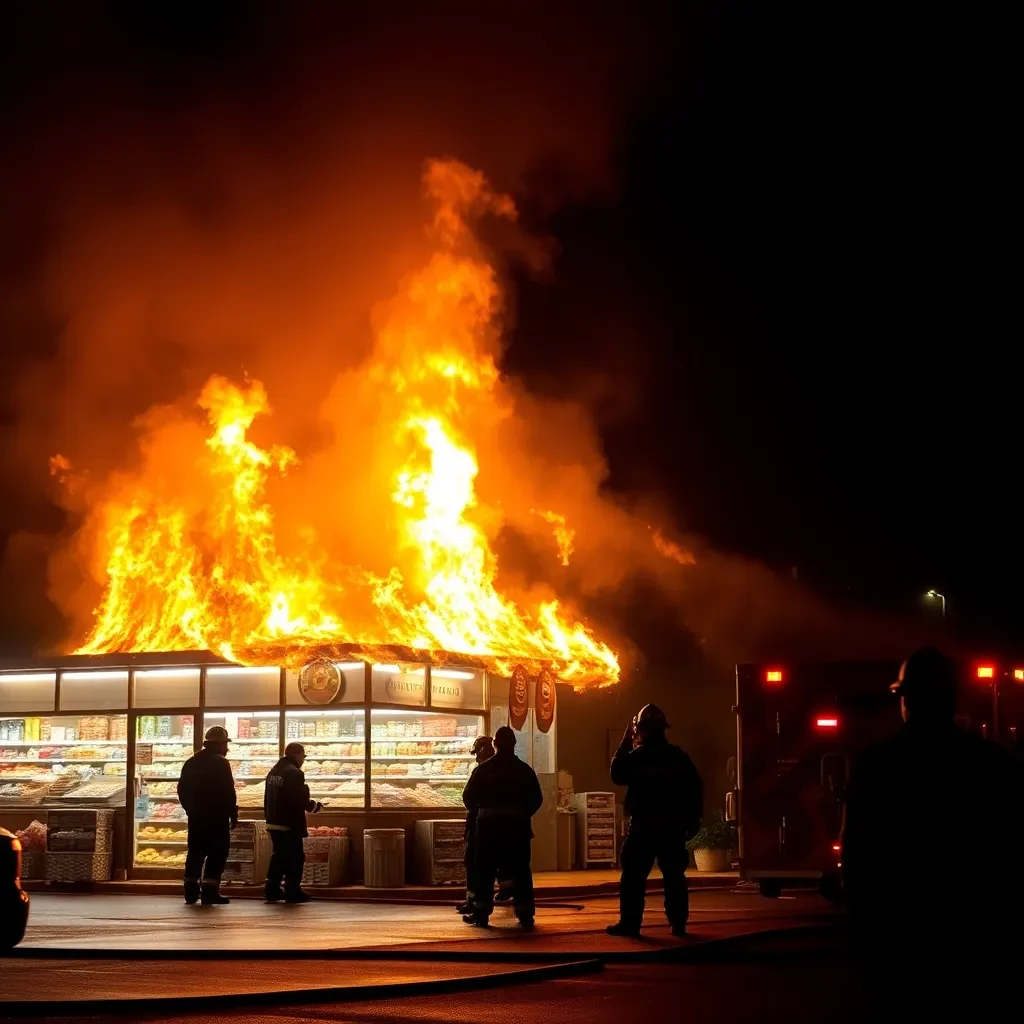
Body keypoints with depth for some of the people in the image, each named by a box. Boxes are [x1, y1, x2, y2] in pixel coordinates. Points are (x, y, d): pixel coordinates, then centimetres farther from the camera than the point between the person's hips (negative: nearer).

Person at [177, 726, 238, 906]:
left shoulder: (191, 762, 12)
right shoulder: (221, 763, -11)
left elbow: (182, 789, 14)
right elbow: (228, 792, -14)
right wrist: (233, 814, -7)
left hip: (196, 816, 7)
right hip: (217, 816, -7)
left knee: (195, 852, 12)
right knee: (217, 854, -3)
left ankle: (191, 891, 11)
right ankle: (210, 891, -9)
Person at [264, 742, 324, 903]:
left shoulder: (273, 771, 12)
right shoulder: (294, 773, -16)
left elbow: (267, 799, 17)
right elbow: (301, 800, -21)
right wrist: (315, 806, -3)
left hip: (273, 822, 9)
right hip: (290, 824, -8)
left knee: (279, 856, 16)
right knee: (294, 857, 0)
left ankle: (272, 890, 15)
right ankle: (293, 892, 0)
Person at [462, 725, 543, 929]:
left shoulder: (483, 769, -3)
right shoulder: (525, 770, 2)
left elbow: (469, 797, -2)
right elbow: (537, 799, 4)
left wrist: (479, 812, 17)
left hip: (490, 826, -1)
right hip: (518, 826, 1)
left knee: (485, 871, 6)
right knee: (520, 871, 3)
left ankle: (481, 913, 5)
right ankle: (525, 914, -2)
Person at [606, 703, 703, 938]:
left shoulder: (636, 756, -6)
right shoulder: (678, 756, 4)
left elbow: (617, 775, 10)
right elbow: (696, 788, 4)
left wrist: (625, 743, 10)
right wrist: (693, 820, 11)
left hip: (643, 824, -3)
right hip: (673, 824, 3)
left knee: (634, 875, 1)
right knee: (674, 875, 6)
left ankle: (630, 922, -3)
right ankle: (678, 923, 4)